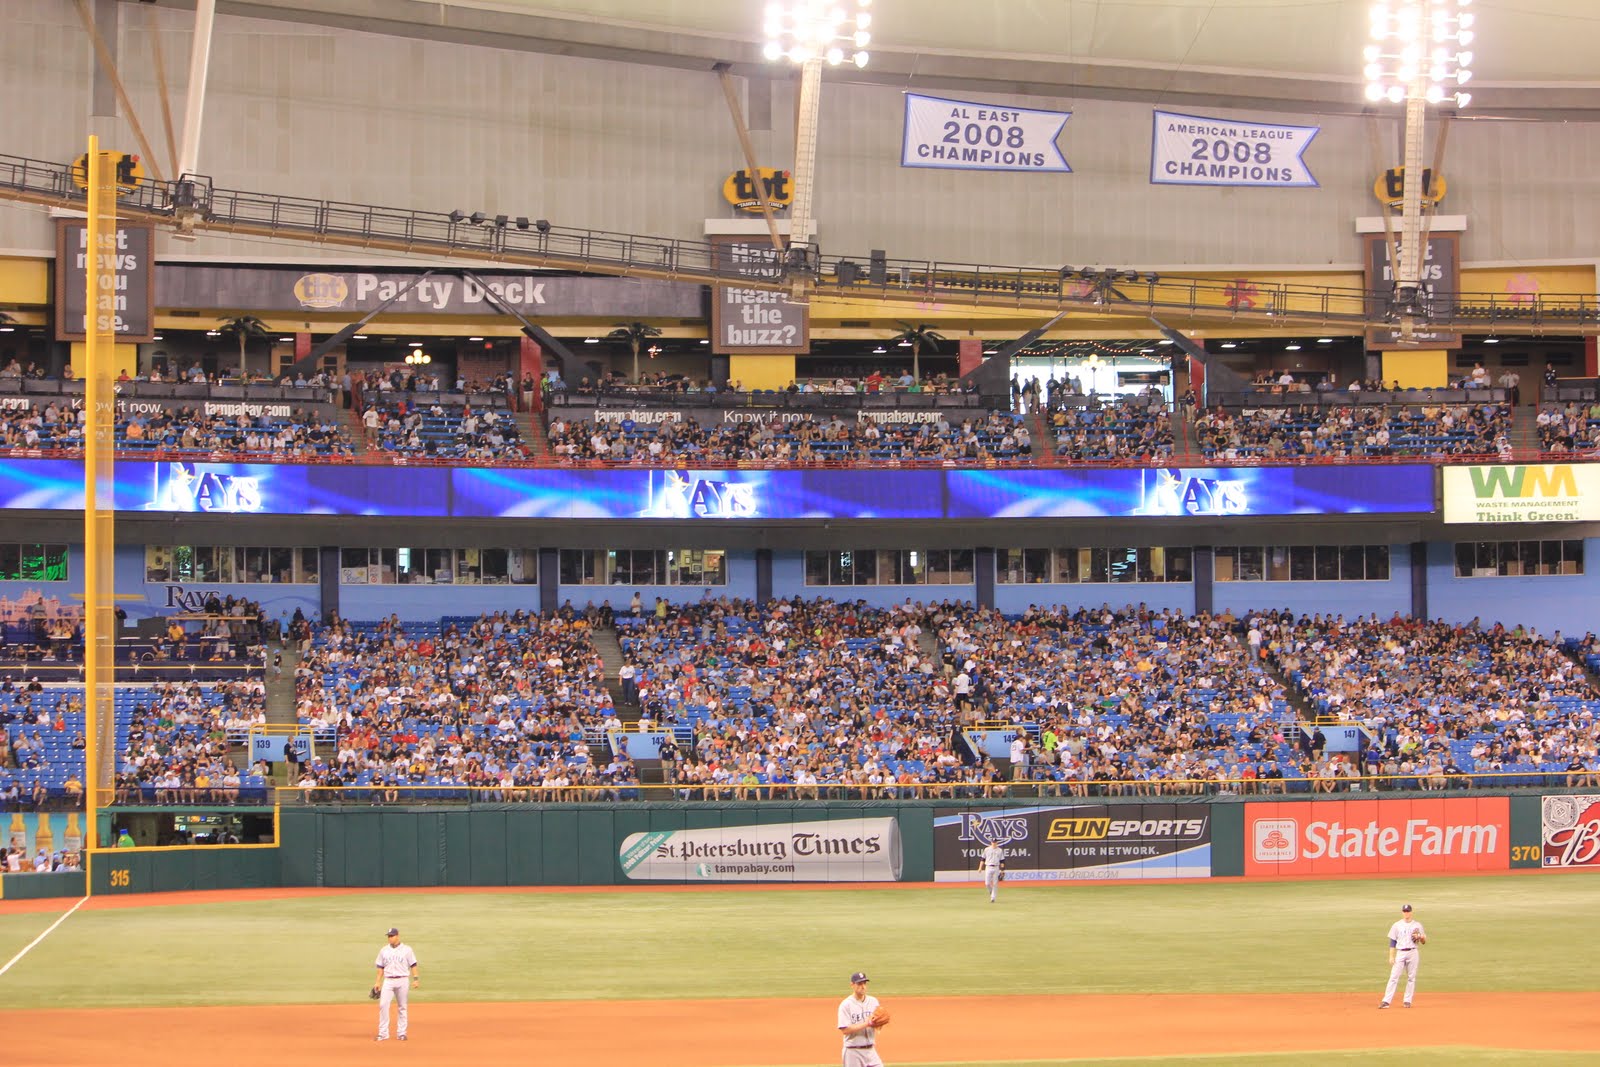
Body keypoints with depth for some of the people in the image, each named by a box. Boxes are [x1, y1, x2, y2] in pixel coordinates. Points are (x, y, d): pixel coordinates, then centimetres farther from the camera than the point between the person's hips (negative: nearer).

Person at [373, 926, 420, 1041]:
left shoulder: (406, 949, 1)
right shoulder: (384, 950, 8)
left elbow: (413, 965, 1)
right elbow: (380, 967, 12)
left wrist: (415, 979, -10)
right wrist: (378, 982, 6)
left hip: (402, 981, -1)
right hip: (388, 981, 1)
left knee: (402, 1007, 4)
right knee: (383, 1005, -12)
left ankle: (402, 1033, 12)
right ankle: (383, 1033, -9)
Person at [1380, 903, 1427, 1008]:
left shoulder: (1417, 925, 7)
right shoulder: (1397, 925, 5)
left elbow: (1424, 941, 10)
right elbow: (1392, 942, 4)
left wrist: (1420, 937, -14)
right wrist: (1391, 956, -3)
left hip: (1412, 953, 1)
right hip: (1400, 953, -1)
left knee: (1411, 978, 2)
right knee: (1394, 977, -8)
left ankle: (1407, 1001, 11)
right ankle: (1386, 1001, -13)